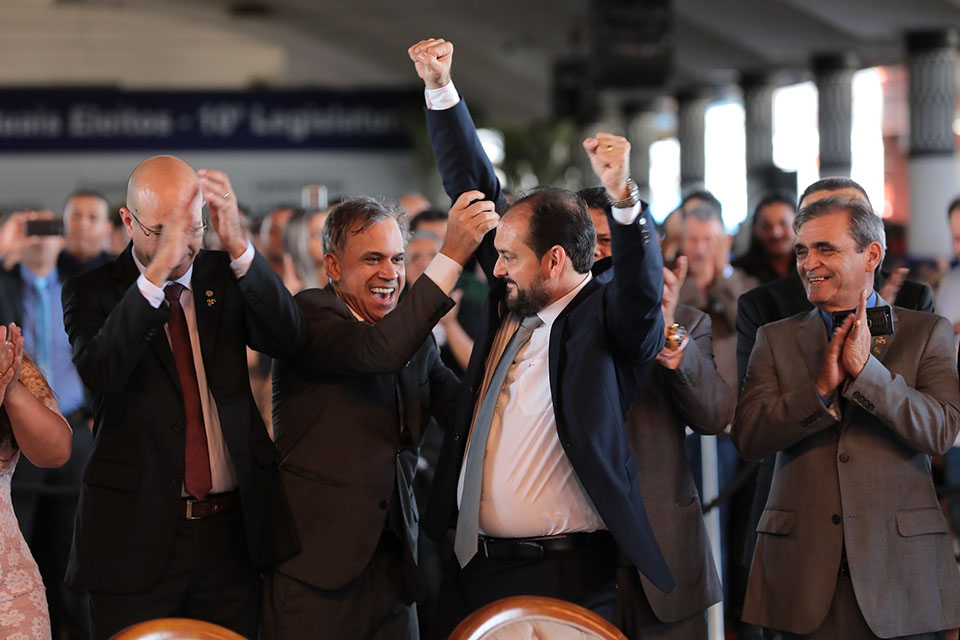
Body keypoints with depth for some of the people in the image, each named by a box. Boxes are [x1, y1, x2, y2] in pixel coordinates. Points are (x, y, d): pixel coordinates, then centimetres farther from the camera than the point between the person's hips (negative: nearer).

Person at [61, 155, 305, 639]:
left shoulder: (225, 277, 6)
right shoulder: (92, 292, -3)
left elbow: (288, 339, -11)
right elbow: (99, 372, -23)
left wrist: (239, 246, -26)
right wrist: (157, 273, -33)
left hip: (232, 531, 3)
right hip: (136, 536, -3)